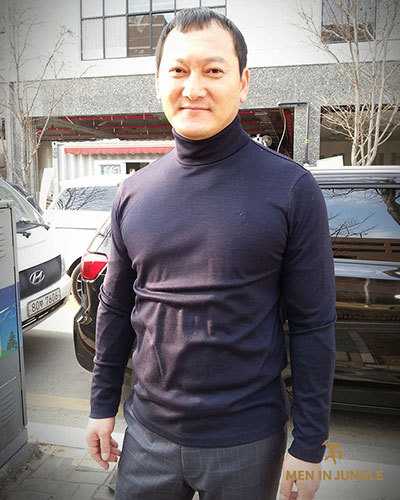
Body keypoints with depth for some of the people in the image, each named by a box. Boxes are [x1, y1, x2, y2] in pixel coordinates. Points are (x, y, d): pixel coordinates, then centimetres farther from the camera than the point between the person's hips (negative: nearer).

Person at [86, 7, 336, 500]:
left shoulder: (291, 189, -12)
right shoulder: (134, 193, -1)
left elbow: (313, 326, -10)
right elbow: (116, 309, 6)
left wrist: (309, 446, -8)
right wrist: (103, 404, 10)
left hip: (247, 441, -2)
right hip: (148, 433, 3)